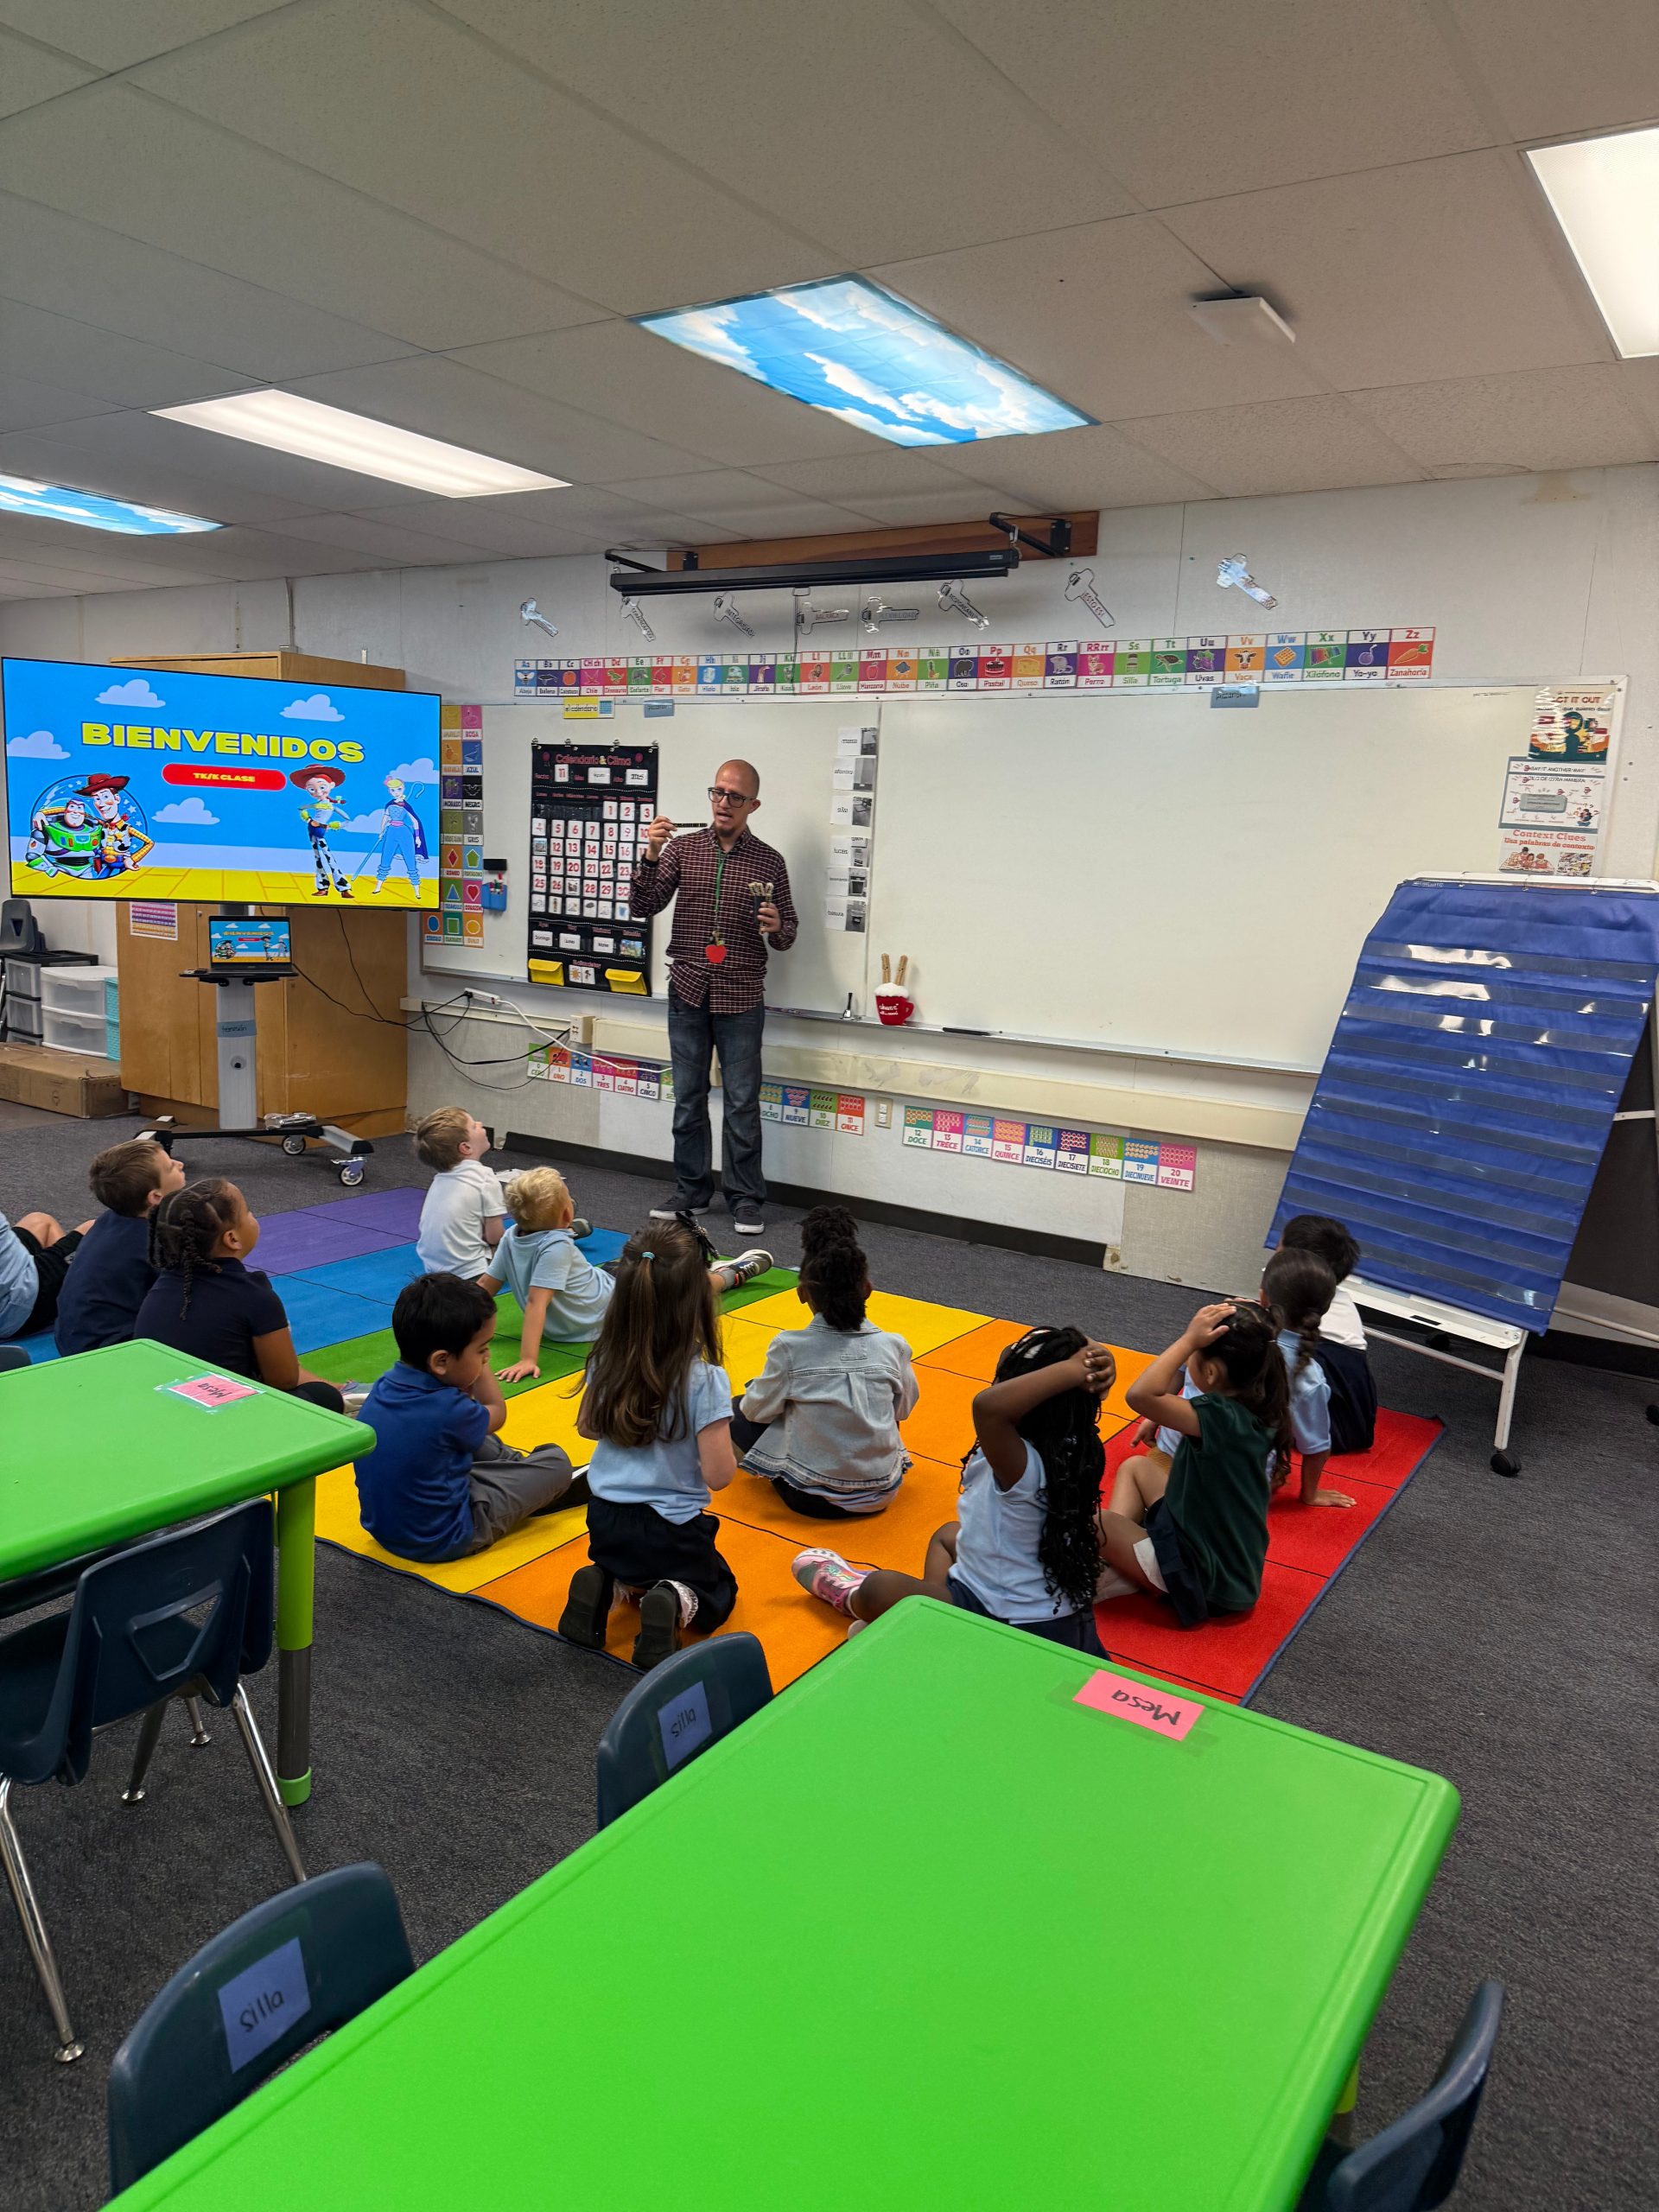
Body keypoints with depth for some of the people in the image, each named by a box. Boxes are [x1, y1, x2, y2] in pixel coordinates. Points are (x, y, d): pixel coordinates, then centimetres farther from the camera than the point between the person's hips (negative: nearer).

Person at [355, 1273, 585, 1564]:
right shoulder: (447, 1409, -30)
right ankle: (558, 1488, 33)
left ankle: (521, 1468, 43)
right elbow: (496, 1412, -5)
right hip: (442, 1542, -7)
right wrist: (479, 1362, -1)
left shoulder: (384, 1387, -9)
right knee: (556, 1461, 2)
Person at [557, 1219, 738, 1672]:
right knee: (716, 1594, 22)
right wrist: (721, 1436, 0)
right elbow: (718, 1475, -19)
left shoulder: (606, 1362, -9)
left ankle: (606, 1585, 2)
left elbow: (587, 1427, 8)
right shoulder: (705, 1380, -24)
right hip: (671, 1530, -4)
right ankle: (670, 1604, -10)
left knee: (626, 1565, 35)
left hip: (606, 1522, 4)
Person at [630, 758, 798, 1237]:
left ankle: (746, 1198, 14)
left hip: (741, 999, -2)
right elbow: (642, 907, -4)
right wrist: (650, 856, -19)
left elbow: (786, 937, 6)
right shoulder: (682, 848, 4)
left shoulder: (769, 862, 1)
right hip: (688, 994, 2)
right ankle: (691, 1191, 23)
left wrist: (777, 926, -18)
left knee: (742, 1103, 3)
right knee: (688, 1098, 11)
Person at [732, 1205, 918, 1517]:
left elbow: (757, 1410, -2)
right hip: (882, 1493, 3)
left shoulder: (789, 1348, -17)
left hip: (812, 1498, -3)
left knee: (739, 1413, 16)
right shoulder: (892, 1346, -9)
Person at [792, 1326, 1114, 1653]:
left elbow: (988, 1405, -55)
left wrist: (1072, 1371, -45)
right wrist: (1091, 1372, -20)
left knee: (878, 1589, 2)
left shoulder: (1023, 1465, -33)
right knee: (948, 1534, 32)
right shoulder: (1070, 1449, -9)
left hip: (1021, 1630, -9)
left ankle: (853, 1598, 36)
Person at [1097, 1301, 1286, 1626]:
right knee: (1135, 1466, 20)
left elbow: (1140, 1395, -43)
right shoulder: (1258, 1407, -6)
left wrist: (1189, 1340, -35)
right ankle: (1118, 1553, 10)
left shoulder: (1220, 1417, -30)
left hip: (1205, 1581, -9)